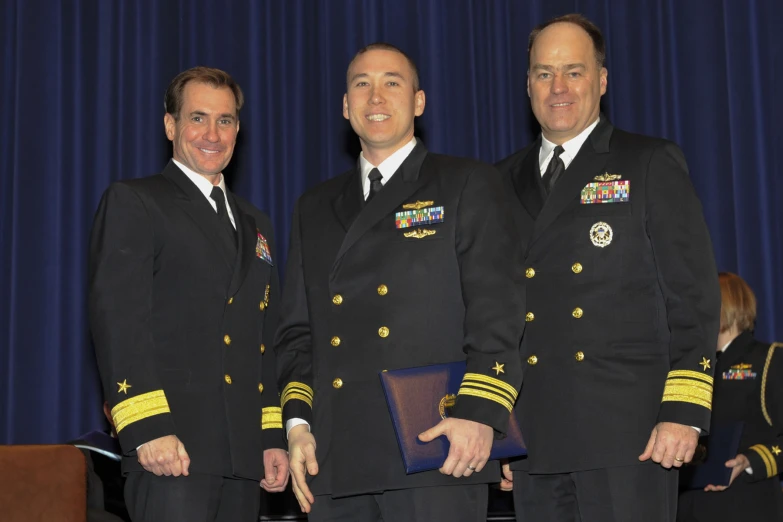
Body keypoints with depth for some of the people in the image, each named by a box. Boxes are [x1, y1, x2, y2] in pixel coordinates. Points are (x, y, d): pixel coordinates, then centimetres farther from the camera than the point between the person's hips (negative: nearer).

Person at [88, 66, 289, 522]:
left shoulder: (255, 224, 22)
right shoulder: (133, 202, 2)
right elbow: (117, 317, -9)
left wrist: (274, 438, 13)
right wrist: (147, 428, -18)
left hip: (244, 453, 6)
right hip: (172, 447, -6)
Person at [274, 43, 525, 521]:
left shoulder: (468, 186, 6)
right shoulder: (316, 208, 20)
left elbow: (497, 311, -3)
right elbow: (298, 330, 18)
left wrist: (479, 412, -14)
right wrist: (297, 422, 5)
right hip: (335, 460, 4)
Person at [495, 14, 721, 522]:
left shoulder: (652, 165, 3)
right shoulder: (506, 182, 15)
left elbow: (693, 294, -2)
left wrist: (683, 412, -10)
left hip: (626, 432, -4)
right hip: (535, 439, 4)